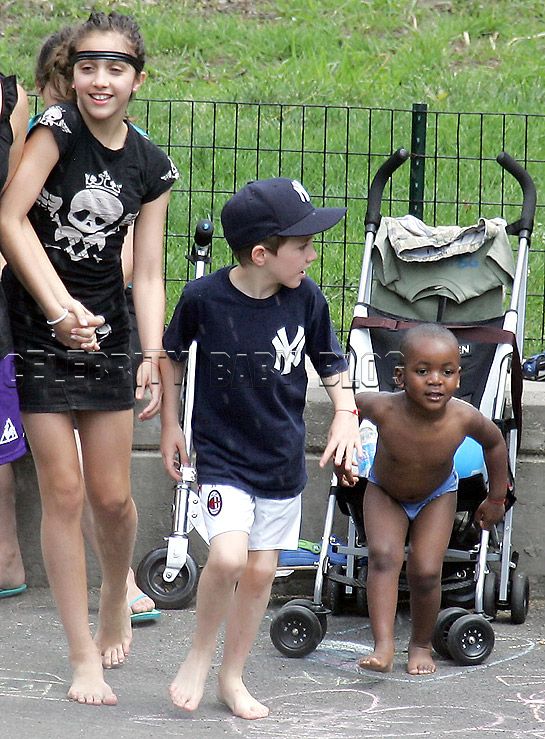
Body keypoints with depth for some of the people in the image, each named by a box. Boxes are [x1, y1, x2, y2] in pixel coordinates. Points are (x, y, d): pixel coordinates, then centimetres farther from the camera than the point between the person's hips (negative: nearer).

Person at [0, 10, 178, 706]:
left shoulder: (151, 167, 3)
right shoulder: (58, 127, -11)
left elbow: (148, 274, 4)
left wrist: (153, 356, -6)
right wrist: (58, 308, -19)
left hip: (104, 328, 4)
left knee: (112, 496, 6)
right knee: (63, 493, -4)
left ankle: (115, 598, 38)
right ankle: (83, 656, 3)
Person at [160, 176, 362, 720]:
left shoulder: (305, 298, -8)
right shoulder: (203, 298, -15)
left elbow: (331, 362, 9)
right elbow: (171, 354, 4)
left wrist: (346, 414, -7)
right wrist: (169, 425, 7)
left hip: (283, 460, 4)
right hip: (222, 455, -4)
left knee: (261, 572, 7)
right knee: (228, 557, -21)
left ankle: (232, 677, 25)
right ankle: (198, 657, 4)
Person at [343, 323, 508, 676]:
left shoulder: (464, 418, -34)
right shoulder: (384, 409, -37)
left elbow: (494, 442, -10)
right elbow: (351, 403, -12)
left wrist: (496, 498, 1)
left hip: (437, 497, 0)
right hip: (384, 493, 0)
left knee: (426, 572, -7)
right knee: (384, 556, -20)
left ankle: (421, 645, 17)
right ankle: (384, 647, -23)